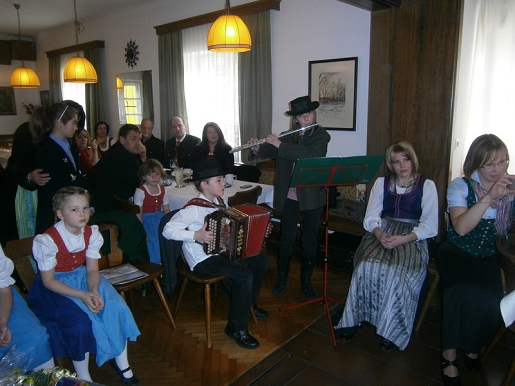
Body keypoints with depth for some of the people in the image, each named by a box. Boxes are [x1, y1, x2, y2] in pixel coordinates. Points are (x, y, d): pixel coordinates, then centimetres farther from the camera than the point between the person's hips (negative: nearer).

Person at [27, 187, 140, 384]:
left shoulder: (91, 233, -8)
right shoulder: (47, 240, -22)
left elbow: (92, 269, -4)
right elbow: (48, 281, -17)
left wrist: (94, 292, -25)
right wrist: (83, 296, -28)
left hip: (82, 277, 5)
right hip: (55, 287, -4)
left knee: (117, 309, -15)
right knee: (80, 323, -27)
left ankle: (123, 367, 5)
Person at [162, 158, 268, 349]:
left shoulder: (218, 201, 2)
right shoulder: (193, 209, -23)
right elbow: (168, 230, -25)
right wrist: (195, 235, -34)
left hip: (221, 251, 9)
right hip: (202, 259, -9)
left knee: (259, 259, 11)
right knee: (244, 275, -25)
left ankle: (249, 303, 29)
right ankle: (237, 328, -8)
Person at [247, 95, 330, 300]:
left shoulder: (321, 136, -5)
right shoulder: (288, 136, 6)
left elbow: (310, 154, -24)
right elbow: (270, 151, 9)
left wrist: (280, 145, -24)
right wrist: (257, 148, -12)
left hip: (312, 197, -2)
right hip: (289, 196, 2)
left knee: (310, 239, 9)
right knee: (286, 238, 9)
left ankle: (306, 281, 25)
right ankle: (282, 278, 27)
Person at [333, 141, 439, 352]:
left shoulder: (427, 185, 4)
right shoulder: (381, 182, 13)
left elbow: (430, 227, -3)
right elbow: (370, 218, 6)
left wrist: (403, 239, -20)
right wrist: (379, 233, -17)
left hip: (412, 238, -2)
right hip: (382, 233, 2)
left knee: (397, 271, -32)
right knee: (367, 265, -30)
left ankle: (391, 329, -14)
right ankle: (356, 317, -14)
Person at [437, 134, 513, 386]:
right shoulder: (461, 186, -4)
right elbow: (461, 228, -19)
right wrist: (489, 198, -25)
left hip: (488, 258, 2)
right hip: (456, 252, -2)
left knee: (492, 299, -25)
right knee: (465, 292, -30)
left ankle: (473, 347, 3)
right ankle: (449, 356, -12)